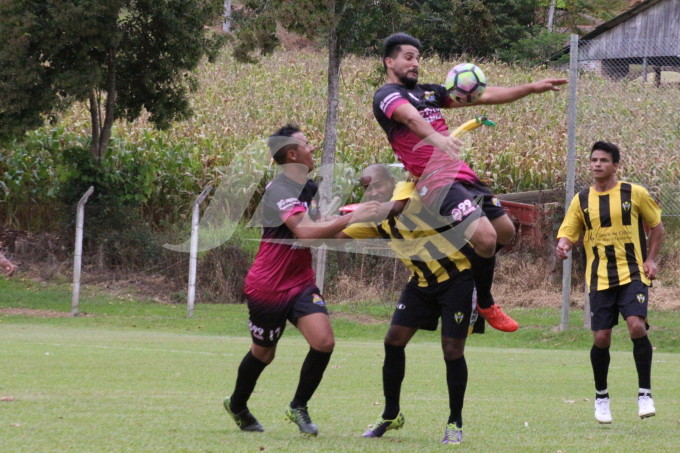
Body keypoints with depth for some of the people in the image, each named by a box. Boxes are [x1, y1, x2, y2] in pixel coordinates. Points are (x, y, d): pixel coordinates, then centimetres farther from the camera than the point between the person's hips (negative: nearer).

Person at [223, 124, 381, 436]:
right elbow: (304, 230, -36)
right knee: (263, 353, 10)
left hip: (301, 284, 7)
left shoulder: (309, 188, 8)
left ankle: (298, 407, 4)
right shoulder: (280, 190, -22)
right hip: (268, 288, -7)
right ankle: (237, 405, 37)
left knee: (324, 342, -14)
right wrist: (351, 218, -36)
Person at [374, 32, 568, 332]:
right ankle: (485, 305, 2)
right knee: (486, 237, -20)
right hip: (437, 181, -9)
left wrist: (532, 88, 19)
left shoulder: (428, 92, 21)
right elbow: (410, 116, -28)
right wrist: (436, 137, -48)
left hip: (462, 175, 9)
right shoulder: (387, 96, -5)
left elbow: (483, 96, 22)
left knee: (505, 231, 13)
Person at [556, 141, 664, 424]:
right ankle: (601, 397, 20)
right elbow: (568, 232, 5)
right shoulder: (582, 200, 6)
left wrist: (651, 259, 0)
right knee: (601, 338, -3)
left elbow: (656, 226, 12)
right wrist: (563, 246, -19)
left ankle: (645, 393, -10)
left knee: (637, 326, -22)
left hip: (633, 274, -2)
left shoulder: (635, 194, 1)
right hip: (600, 279, 2)